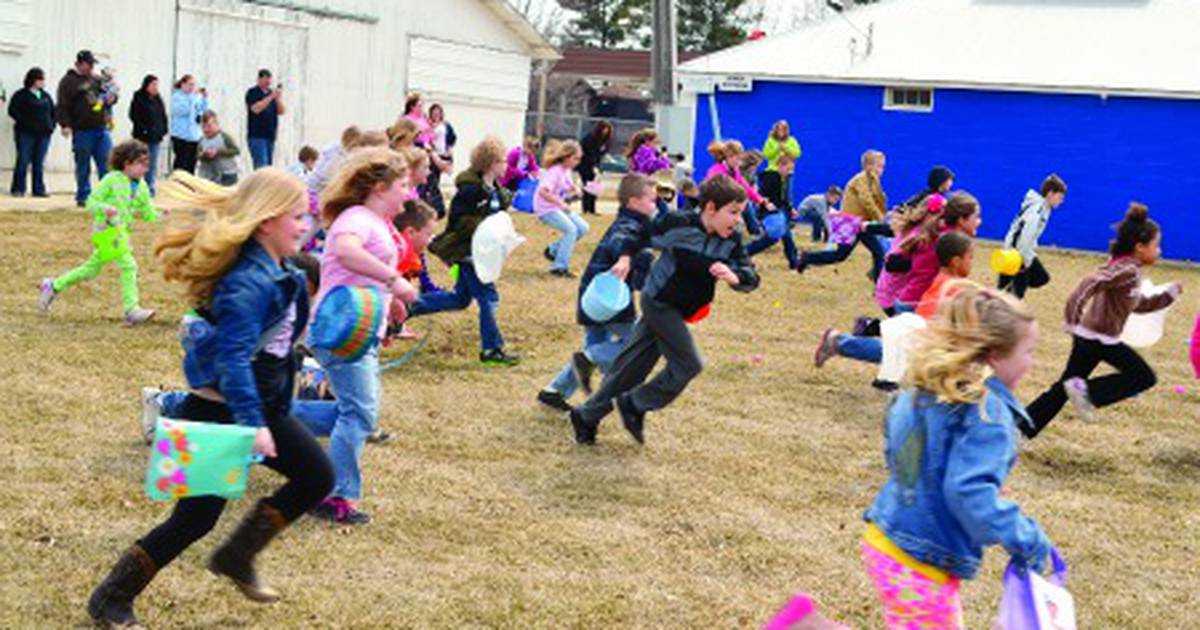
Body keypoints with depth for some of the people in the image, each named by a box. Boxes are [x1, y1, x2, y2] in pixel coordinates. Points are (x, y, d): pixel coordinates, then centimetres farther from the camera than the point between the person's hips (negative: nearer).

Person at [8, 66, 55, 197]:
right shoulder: (21, 95, -1)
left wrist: (51, 126, 6)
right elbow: (12, 111, -7)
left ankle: (39, 189, 9)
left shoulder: (45, 96, 15)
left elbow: (53, 112, 19)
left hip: (43, 134, 5)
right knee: (23, 161, -6)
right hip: (26, 134, -5)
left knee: (39, 163, 6)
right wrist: (24, 122, -12)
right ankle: (18, 189, 0)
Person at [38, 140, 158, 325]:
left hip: (122, 232, 8)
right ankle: (131, 310, -17)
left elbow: (148, 214, 13)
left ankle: (54, 286, 34)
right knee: (128, 265, -18)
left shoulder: (142, 187, 11)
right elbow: (91, 202, -8)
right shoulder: (112, 180, -8)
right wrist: (106, 208, -27)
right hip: (106, 229, -8)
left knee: (91, 269, 17)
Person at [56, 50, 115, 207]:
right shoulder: (68, 82, -1)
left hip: (101, 129, 5)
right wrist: (65, 124, -19)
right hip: (82, 131, -5)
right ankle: (83, 197, 10)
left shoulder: (97, 80, 17)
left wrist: (111, 98, 2)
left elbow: (111, 94, 27)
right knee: (83, 167, 3)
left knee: (107, 164, 0)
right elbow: (62, 106, -7)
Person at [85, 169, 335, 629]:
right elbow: (233, 358, -34)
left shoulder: (277, 272, 3)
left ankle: (237, 557, 18)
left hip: (260, 404, 9)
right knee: (195, 518, -1)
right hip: (217, 412, -9)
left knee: (317, 477, 7)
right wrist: (252, 423, -41)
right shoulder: (248, 284, -26)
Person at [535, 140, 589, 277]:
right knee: (571, 229, -23)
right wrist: (561, 203, -39)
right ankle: (559, 267, -17)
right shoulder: (554, 171, -22)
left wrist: (575, 189, 0)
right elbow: (543, 191, -35)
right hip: (546, 209, -9)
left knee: (582, 227, 3)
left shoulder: (567, 170, 6)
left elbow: (568, 185, 24)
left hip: (560, 207, 9)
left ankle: (553, 250, 15)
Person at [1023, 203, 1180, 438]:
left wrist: (1169, 294, 19)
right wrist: (1073, 317, -34)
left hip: (1090, 336, 9)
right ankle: (1086, 391, -4)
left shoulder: (1127, 269, 14)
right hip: (1100, 338, -9)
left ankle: (1021, 428, 12)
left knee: (1063, 387, 12)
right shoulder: (1128, 270, -17)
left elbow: (1139, 304, 26)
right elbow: (1092, 281, -32)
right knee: (1144, 377, 2)